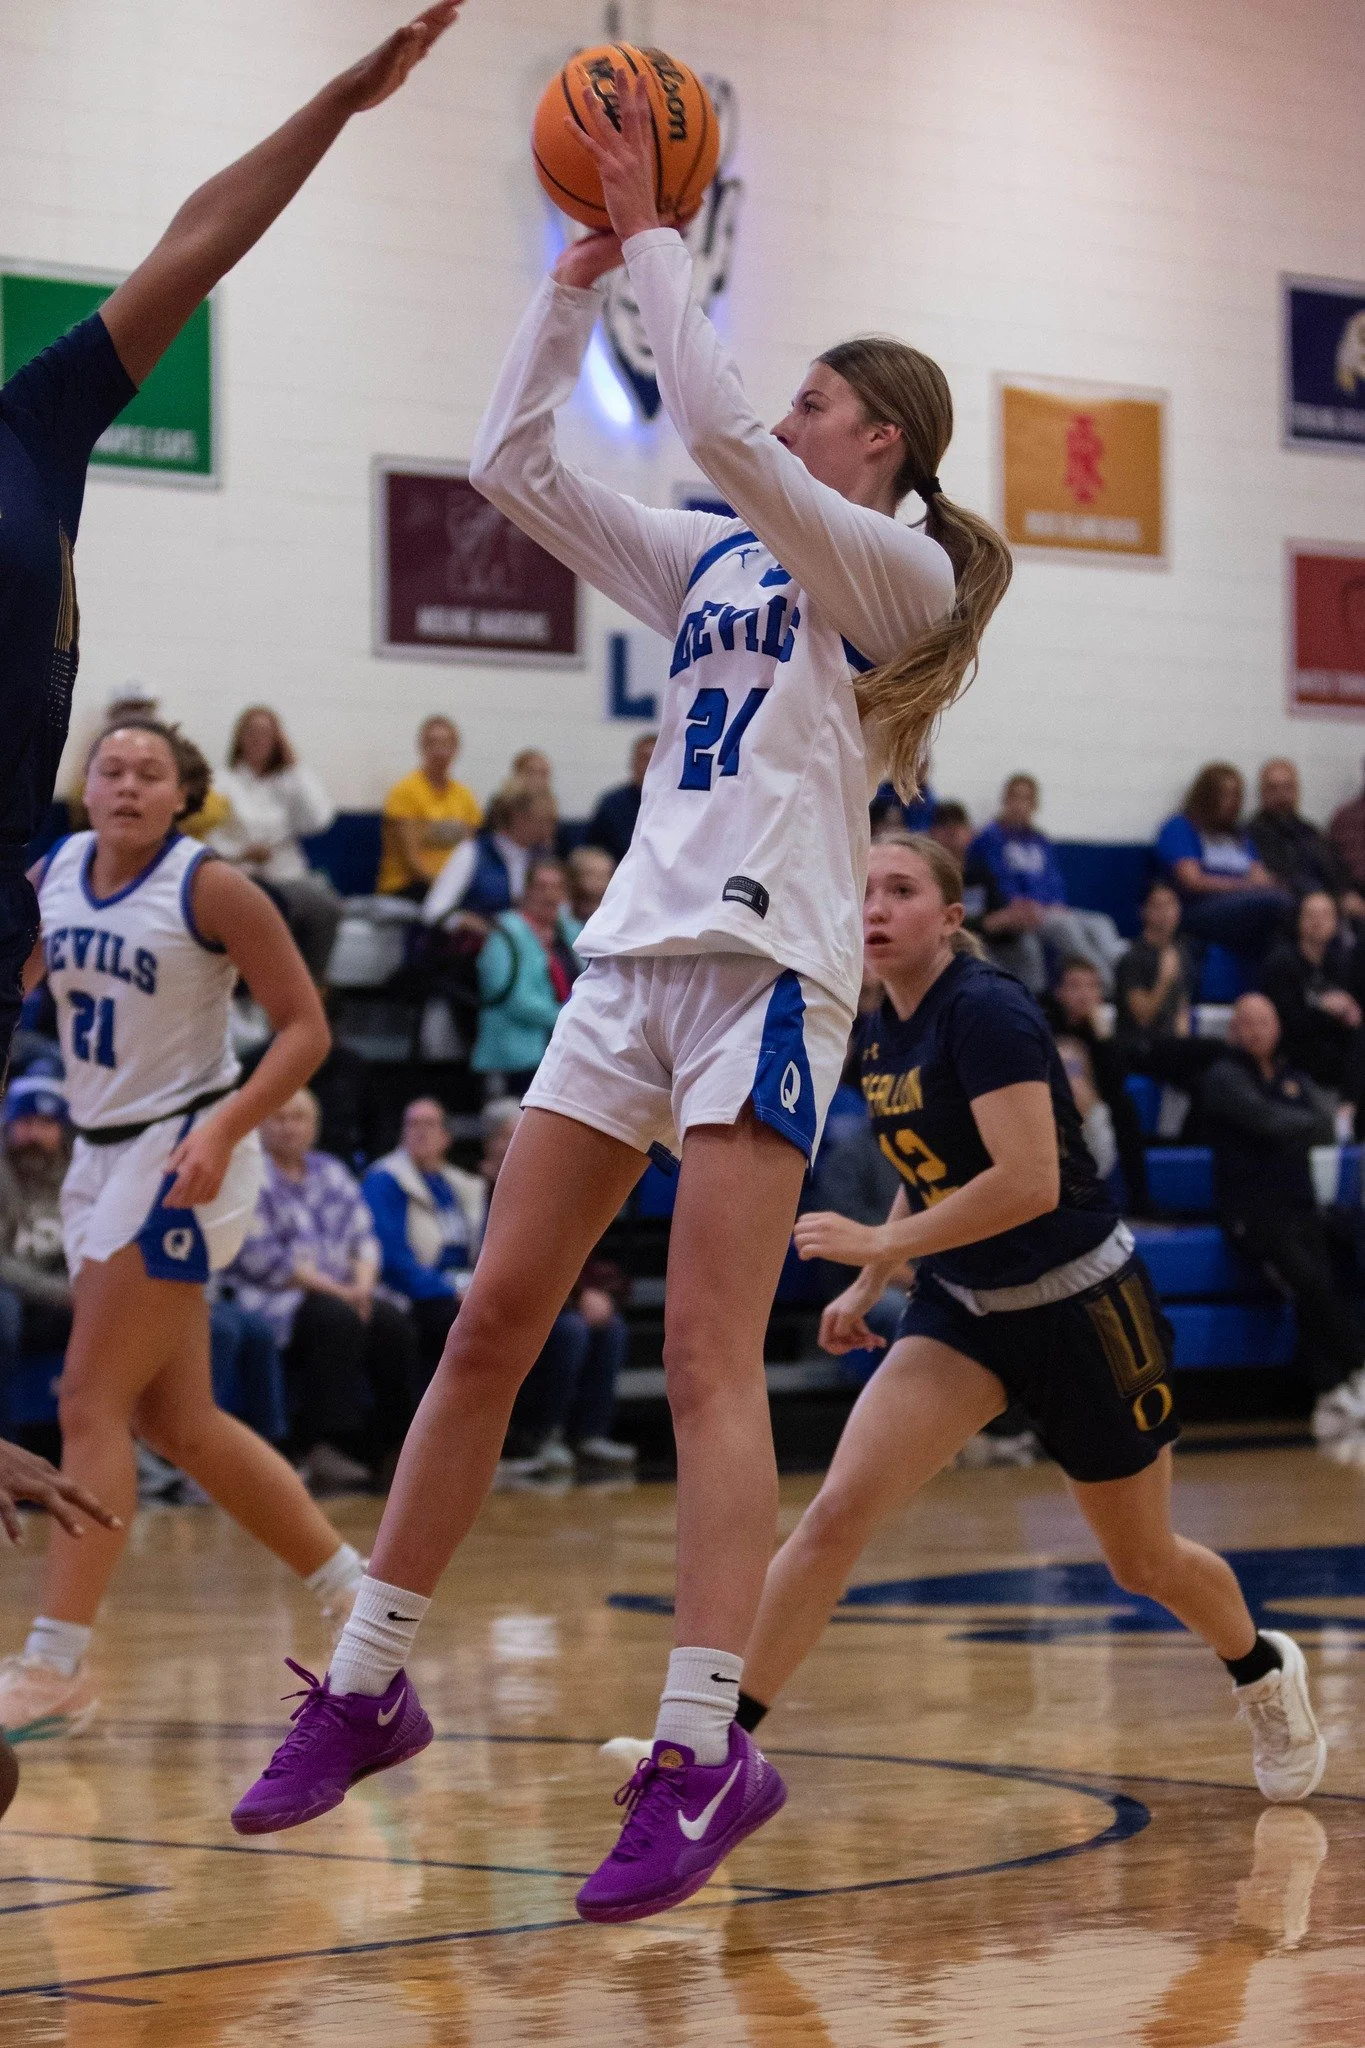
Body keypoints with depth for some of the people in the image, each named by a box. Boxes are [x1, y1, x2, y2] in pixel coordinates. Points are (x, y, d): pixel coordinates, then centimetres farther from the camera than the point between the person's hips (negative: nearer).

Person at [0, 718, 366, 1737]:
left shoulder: (211, 889, -14)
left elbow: (306, 1026, -13)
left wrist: (223, 1130, -24)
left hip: (184, 1157, -7)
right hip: (101, 1155, 8)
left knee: (92, 1402, -11)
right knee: (176, 1421, 11)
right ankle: (358, 1594, 24)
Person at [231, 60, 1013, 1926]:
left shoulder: (891, 570, -1)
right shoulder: (714, 563, 20)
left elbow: (718, 427, -15)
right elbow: (513, 463, 16)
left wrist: (651, 233, -8)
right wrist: (579, 273, 10)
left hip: (768, 965, -7)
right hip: (636, 953, 7)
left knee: (708, 1357, -15)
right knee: (491, 1319, 4)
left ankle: (705, 1752, -16)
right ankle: (367, 1687, 11)